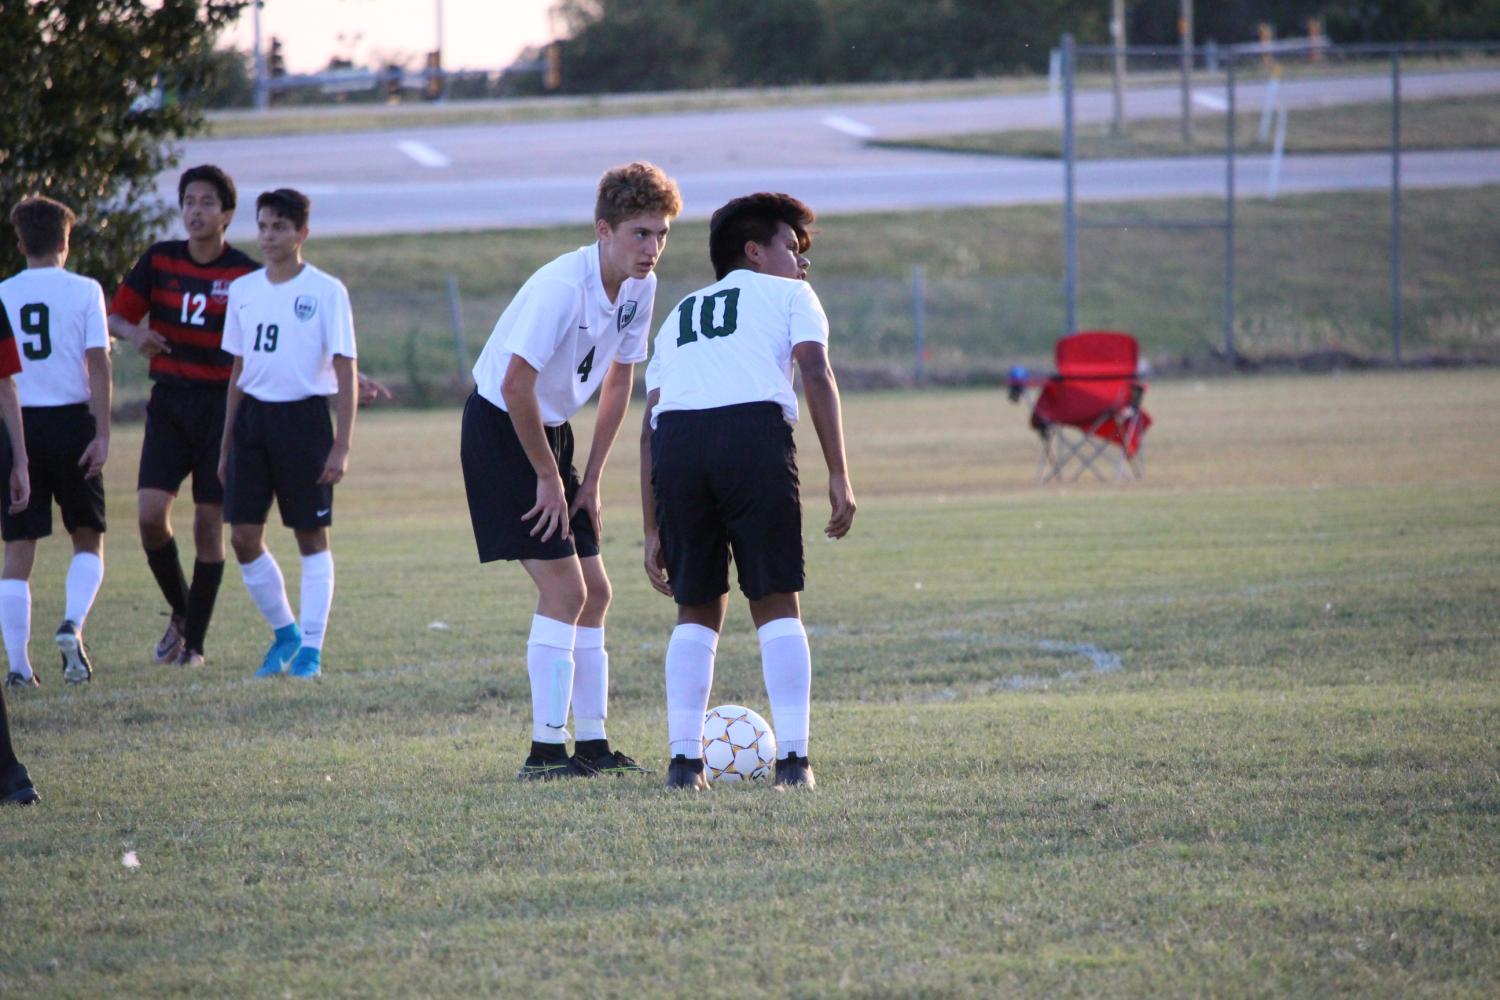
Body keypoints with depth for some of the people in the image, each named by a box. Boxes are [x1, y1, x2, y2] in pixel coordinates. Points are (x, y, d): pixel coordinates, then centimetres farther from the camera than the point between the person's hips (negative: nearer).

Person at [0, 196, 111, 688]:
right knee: (88, 539, 14)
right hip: (71, 422, -1)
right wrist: (102, 433, -7)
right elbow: (98, 363, -8)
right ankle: (72, 626, -10)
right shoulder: (84, 291, -1)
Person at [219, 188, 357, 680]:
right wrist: (226, 445, 15)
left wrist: (341, 446, -11)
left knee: (311, 536, 1)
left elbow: (345, 371, -5)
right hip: (252, 417, 5)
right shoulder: (244, 290, 10)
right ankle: (284, 632, 19)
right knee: (243, 536, 1)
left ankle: (310, 648, 7)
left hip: (303, 417, -5)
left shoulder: (325, 291, -5)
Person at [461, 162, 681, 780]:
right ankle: (545, 749, -11)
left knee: (593, 591, 6)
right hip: (500, 427, -8)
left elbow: (618, 382, 11)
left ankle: (591, 743, 12)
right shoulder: (562, 287, -27)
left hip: (549, 429, 8)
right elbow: (516, 386, -29)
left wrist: (590, 481, 7)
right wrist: (549, 477, -19)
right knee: (563, 587, -14)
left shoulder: (640, 287, -1)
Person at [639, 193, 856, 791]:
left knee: (697, 610, 14)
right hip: (755, 429, -4)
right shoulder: (787, 295, 22)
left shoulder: (678, 316, 34)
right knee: (777, 605, 4)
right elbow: (816, 373, 3)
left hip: (677, 435, 4)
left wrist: (654, 531, 23)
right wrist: (839, 476, -1)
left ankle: (684, 760, 5)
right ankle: (793, 759, -3)